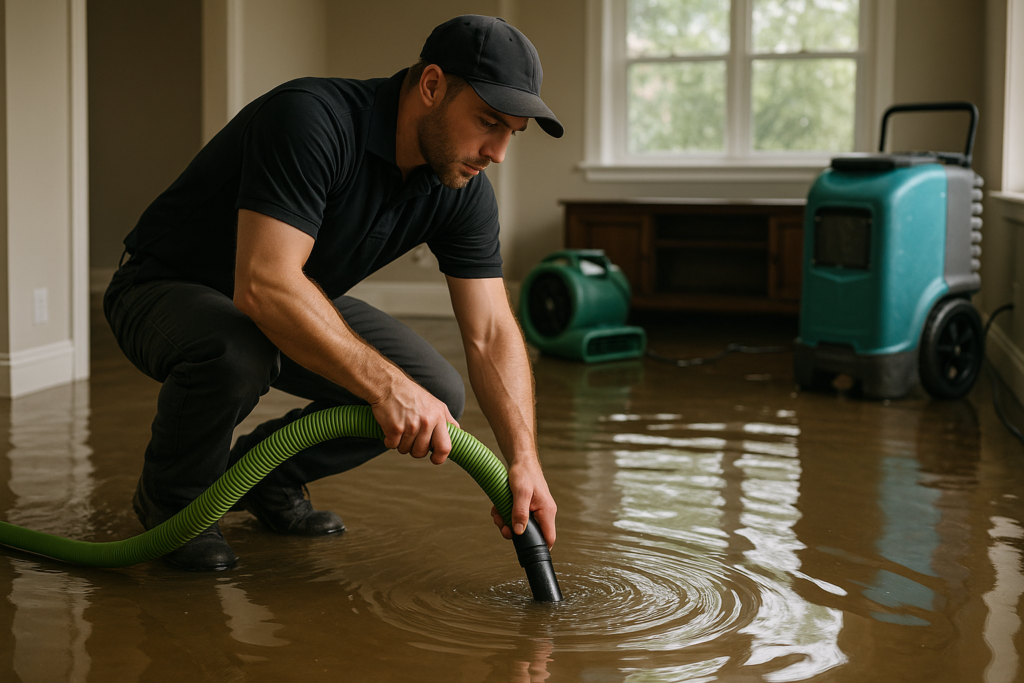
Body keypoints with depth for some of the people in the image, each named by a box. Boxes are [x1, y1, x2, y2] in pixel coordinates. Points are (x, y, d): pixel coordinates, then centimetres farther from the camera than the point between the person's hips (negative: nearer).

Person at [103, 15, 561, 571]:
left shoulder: (463, 188, -11)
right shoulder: (310, 119, -34)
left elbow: (492, 335, -12)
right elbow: (264, 284, -43)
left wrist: (524, 459, -26)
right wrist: (386, 385, -44)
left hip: (297, 303, 7)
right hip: (167, 290, -6)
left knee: (437, 393, -9)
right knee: (234, 354, -40)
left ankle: (263, 473, 14)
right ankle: (172, 499, -6)